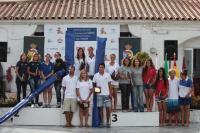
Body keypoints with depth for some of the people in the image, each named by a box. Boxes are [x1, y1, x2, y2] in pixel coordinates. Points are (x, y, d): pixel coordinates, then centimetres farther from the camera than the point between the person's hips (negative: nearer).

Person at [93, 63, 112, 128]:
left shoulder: (107, 75, 4)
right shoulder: (96, 75, 5)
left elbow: (109, 85, 4)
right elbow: (94, 84, 11)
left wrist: (110, 93, -3)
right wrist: (96, 87, -10)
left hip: (107, 94, 0)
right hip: (99, 94, 1)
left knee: (108, 108, -2)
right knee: (100, 108, 2)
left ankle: (108, 122, 6)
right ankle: (101, 122, 8)